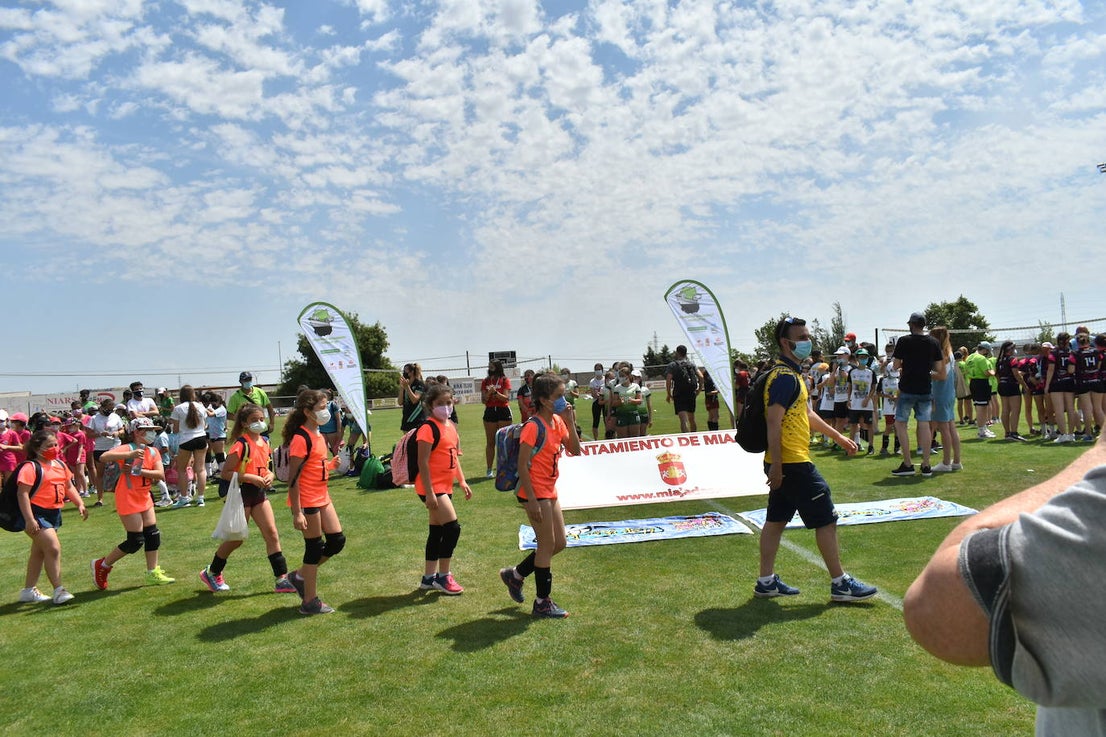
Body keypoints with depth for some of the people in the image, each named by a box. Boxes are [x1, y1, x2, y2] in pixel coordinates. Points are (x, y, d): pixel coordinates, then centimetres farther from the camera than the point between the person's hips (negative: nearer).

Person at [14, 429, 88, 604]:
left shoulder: (60, 465, 10)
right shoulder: (30, 468, -15)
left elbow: (69, 487, 18)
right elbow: (22, 493, -20)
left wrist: (80, 504, 7)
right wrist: (29, 520, -25)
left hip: (54, 513, 9)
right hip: (37, 513, -9)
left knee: (39, 551, 17)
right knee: (53, 548, -15)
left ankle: (29, 590, 30)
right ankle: (58, 590, -9)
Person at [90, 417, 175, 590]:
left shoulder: (153, 452, 6)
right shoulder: (128, 449, -13)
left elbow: (160, 474, -8)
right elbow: (104, 457, -31)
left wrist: (139, 471, -22)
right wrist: (130, 455, -40)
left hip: (144, 498, 8)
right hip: (127, 499, -7)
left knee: (153, 534, 7)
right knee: (136, 541, -5)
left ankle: (152, 573, 17)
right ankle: (101, 565, 15)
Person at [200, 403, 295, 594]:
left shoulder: (264, 442, 8)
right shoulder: (241, 445, -15)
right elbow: (225, 473, -18)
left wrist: (270, 475, -1)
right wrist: (251, 478, -24)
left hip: (259, 493, 7)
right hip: (241, 494, -7)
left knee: (272, 534, -1)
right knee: (236, 539, 6)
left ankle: (282, 580, 1)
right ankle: (211, 573, 31)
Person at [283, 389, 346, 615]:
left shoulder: (318, 436, 10)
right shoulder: (301, 439, -18)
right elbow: (293, 478, -20)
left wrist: (331, 465, -1)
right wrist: (297, 512, -21)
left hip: (322, 498, 9)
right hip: (307, 501, -9)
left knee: (337, 540, 10)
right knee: (314, 547, 0)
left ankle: (301, 575, 26)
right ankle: (310, 602, 14)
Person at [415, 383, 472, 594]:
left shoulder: (451, 426, 11)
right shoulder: (428, 428, -15)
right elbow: (423, 462, -18)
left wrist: (462, 481, 15)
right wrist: (429, 493, -21)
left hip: (445, 486, 9)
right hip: (432, 487, -9)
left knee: (437, 530, 14)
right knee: (453, 527, -11)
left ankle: (428, 578, 25)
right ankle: (443, 577, 4)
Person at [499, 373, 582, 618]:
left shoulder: (558, 422, 6)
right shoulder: (533, 427, -18)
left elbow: (574, 451, 5)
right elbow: (522, 465, -19)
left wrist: (571, 423, -6)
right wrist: (532, 500, -21)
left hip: (549, 491, 9)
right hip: (535, 491, -9)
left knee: (560, 543, 14)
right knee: (548, 544, -1)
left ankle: (515, 574, 28)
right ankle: (542, 602, 14)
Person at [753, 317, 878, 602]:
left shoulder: (791, 374, 17)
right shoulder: (784, 377, -16)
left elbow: (806, 413, 27)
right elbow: (773, 423, -22)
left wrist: (837, 436, 27)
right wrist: (776, 466, -24)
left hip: (783, 463, 10)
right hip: (792, 462, -10)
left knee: (776, 520, 13)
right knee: (826, 519, -1)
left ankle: (766, 581, 20)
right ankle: (840, 584, 9)